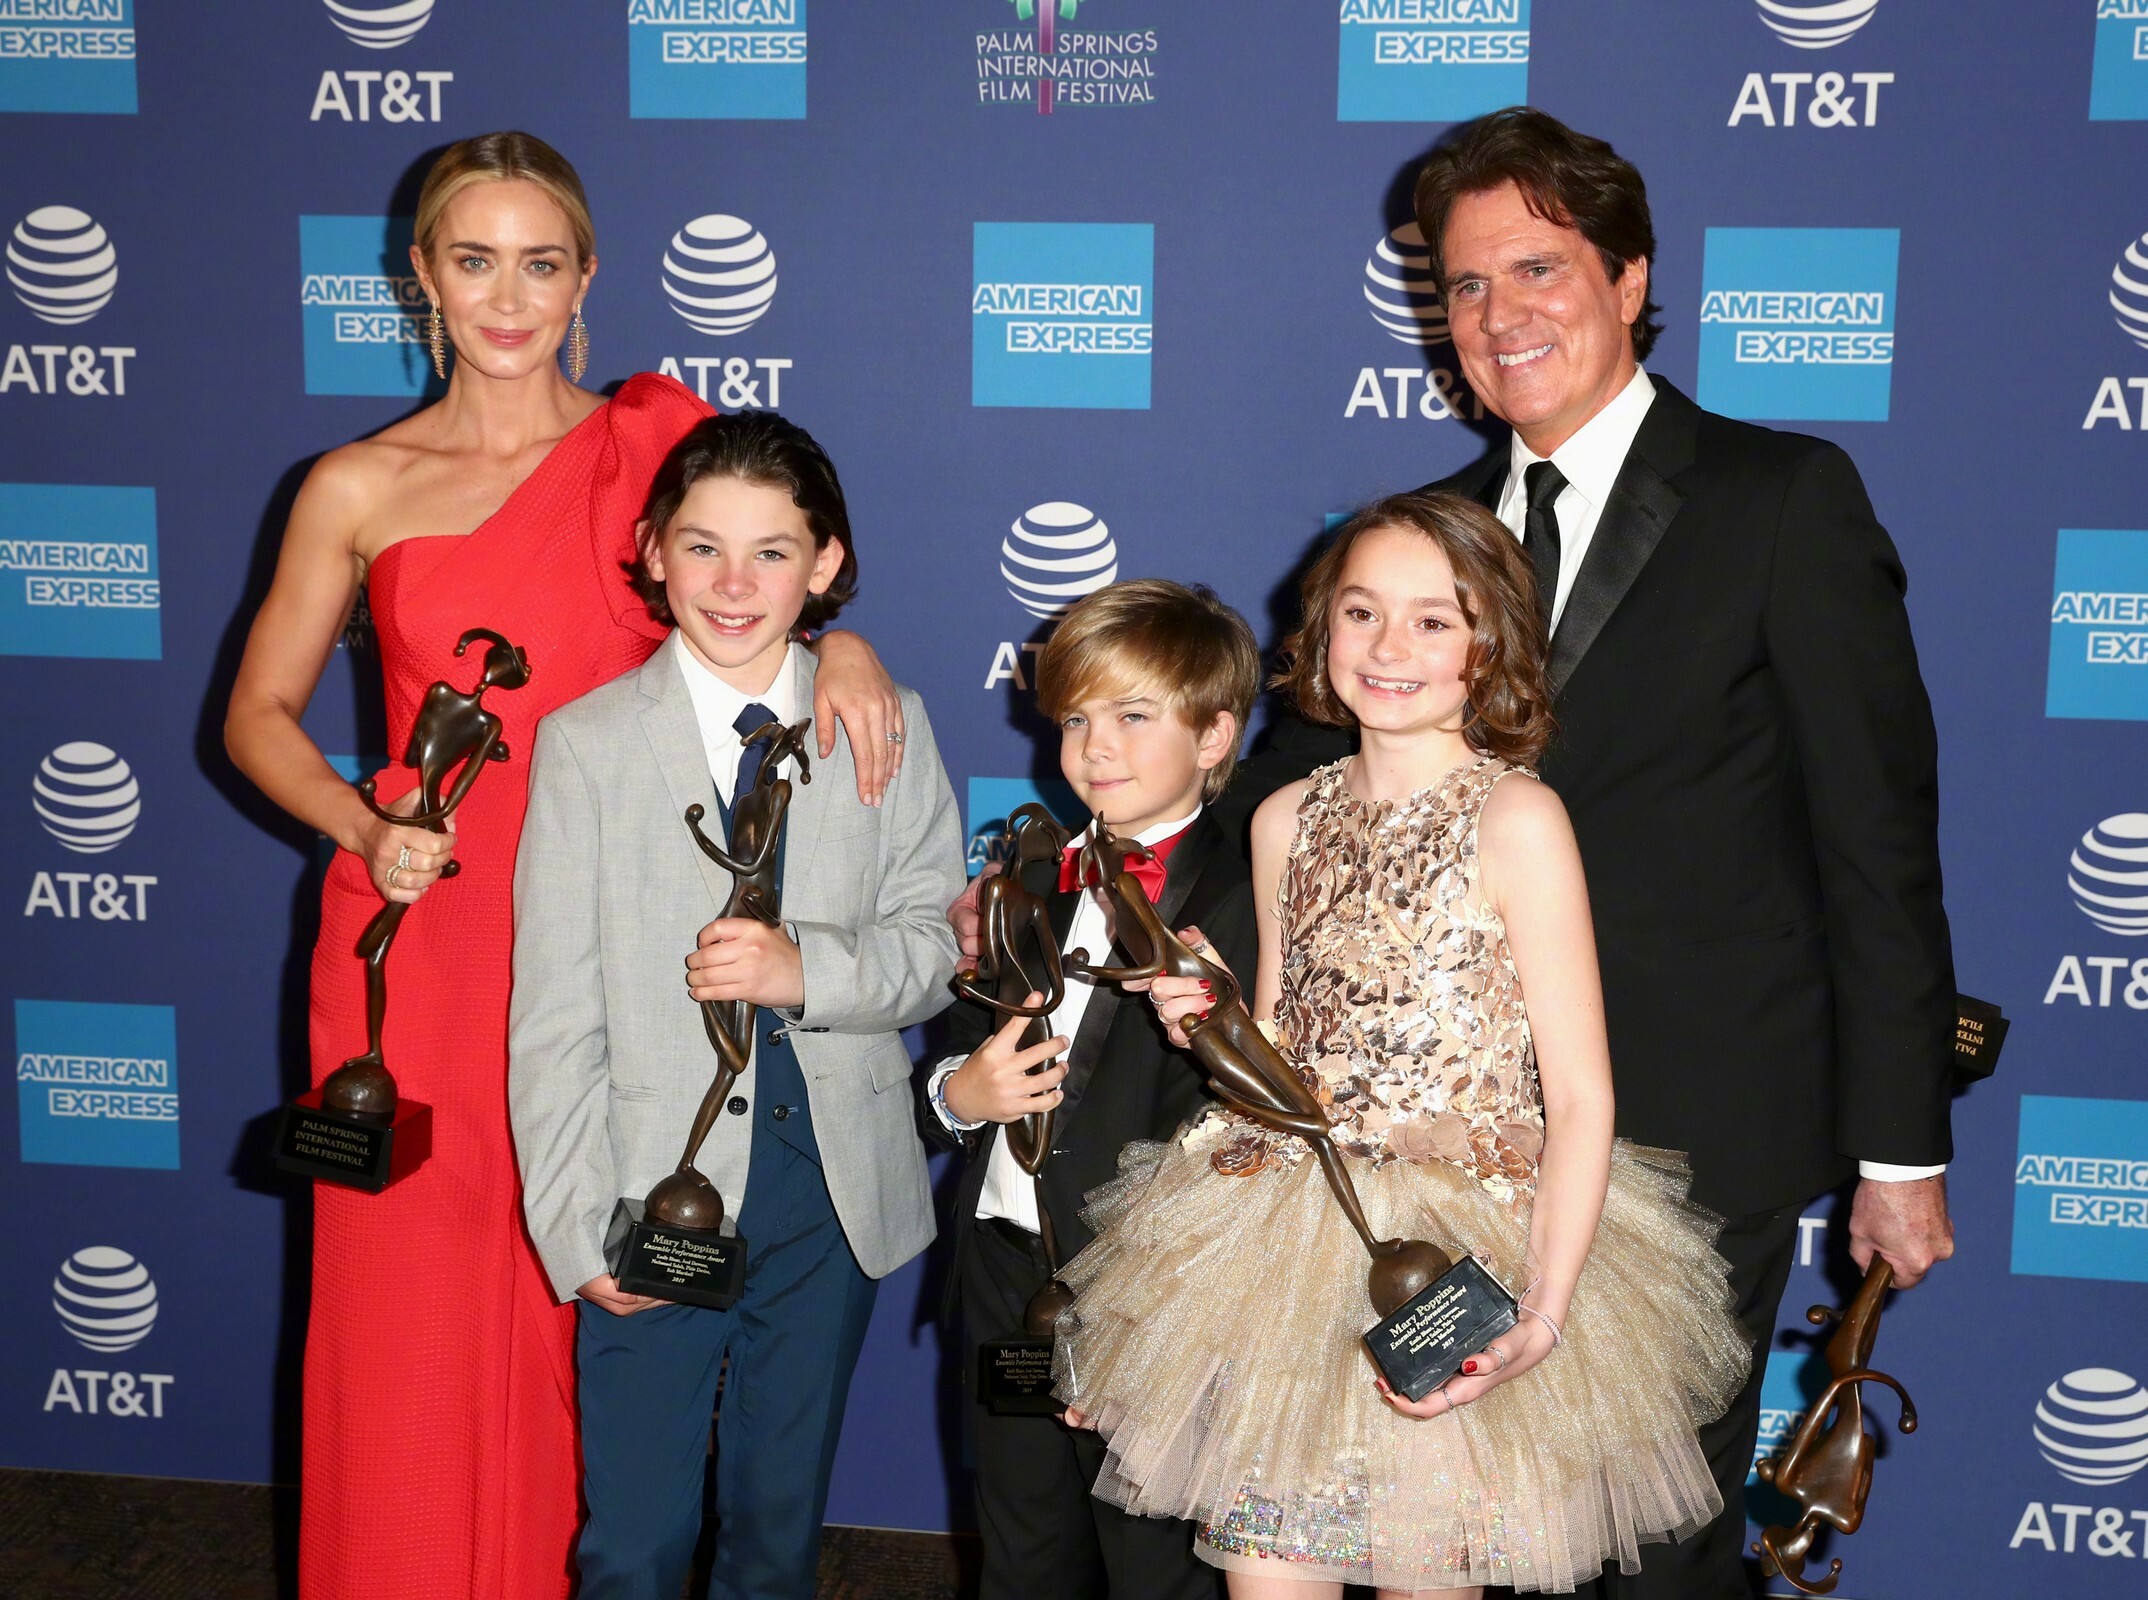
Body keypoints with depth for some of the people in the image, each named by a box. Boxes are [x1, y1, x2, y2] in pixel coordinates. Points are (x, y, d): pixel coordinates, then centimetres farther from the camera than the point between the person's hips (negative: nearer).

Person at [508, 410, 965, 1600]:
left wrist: (810, 970, -20)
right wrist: (578, 1225, -9)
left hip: (832, 1187, 2)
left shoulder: (886, 729, 2)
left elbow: (935, 949, 0)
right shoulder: (586, 742, -3)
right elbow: (553, 1011, -4)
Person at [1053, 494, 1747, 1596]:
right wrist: (1213, 1024, -3)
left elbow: (1581, 1096, -12)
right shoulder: (1285, 819, 7)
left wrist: (1541, 1314, -22)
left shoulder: (1516, 819, -10)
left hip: (1467, 1267, -4)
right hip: (1288, 1246, 4)